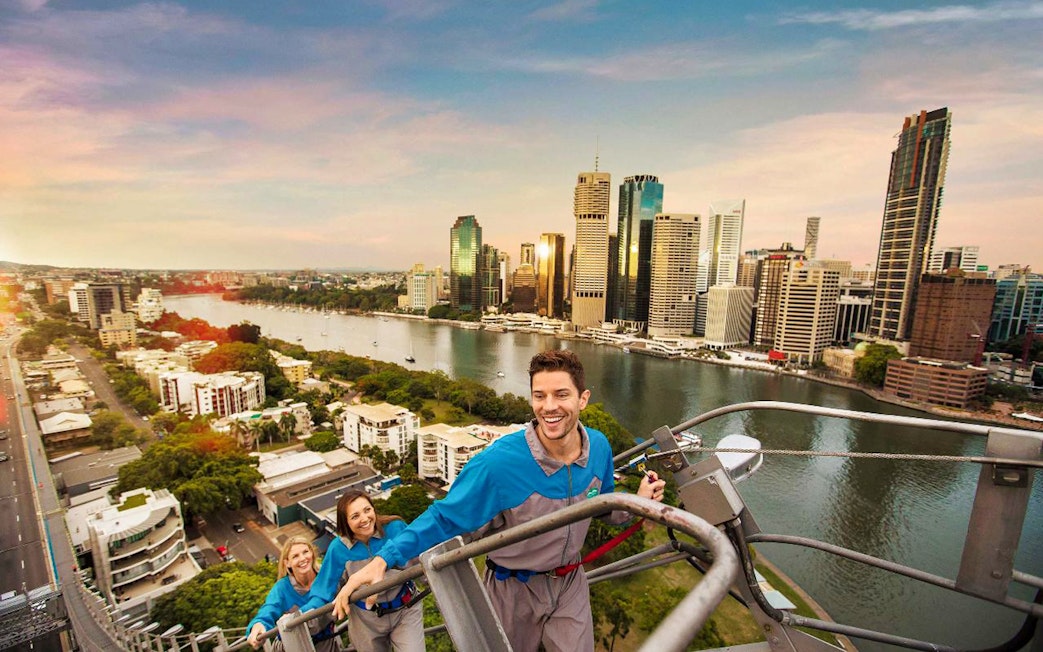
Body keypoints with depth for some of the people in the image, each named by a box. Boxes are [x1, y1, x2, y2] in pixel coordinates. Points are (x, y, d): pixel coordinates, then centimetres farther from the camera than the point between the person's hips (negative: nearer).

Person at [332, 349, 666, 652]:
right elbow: (444, 517, -21)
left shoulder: (599, 447, -16)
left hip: (570, 582, 3)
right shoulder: (499, 461, -33)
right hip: (514, 588, -2)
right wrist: (383, 559, -29)